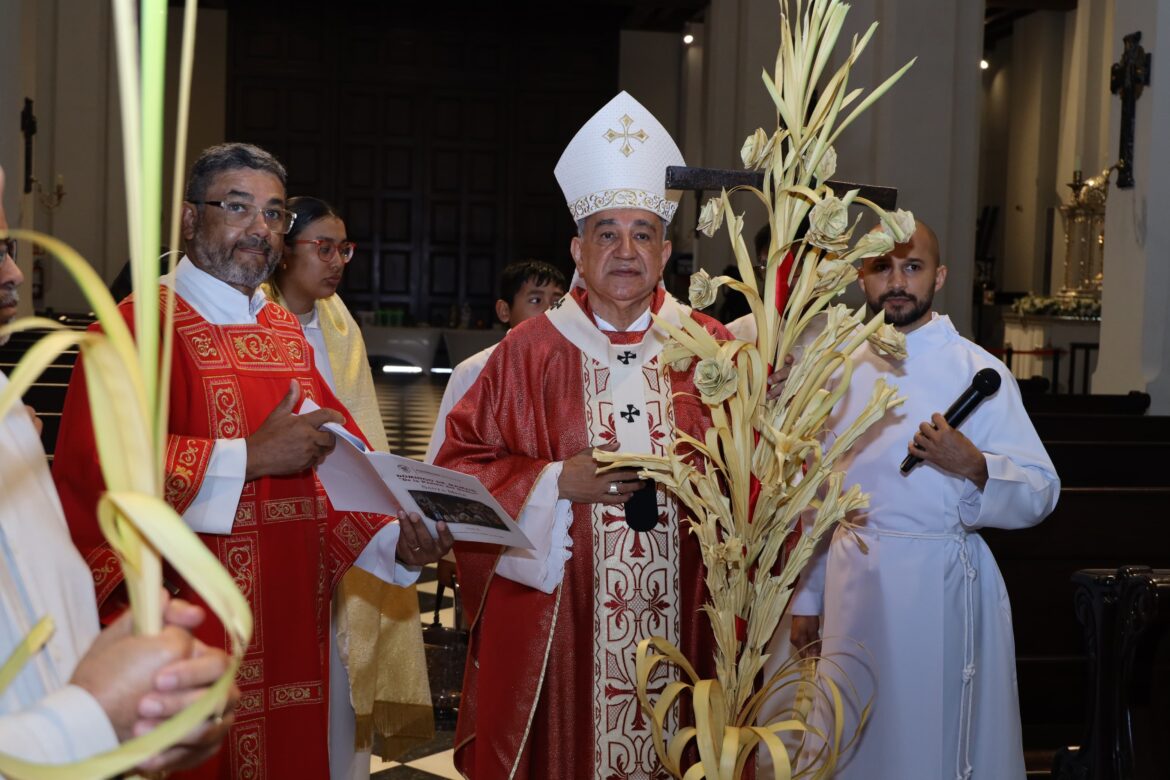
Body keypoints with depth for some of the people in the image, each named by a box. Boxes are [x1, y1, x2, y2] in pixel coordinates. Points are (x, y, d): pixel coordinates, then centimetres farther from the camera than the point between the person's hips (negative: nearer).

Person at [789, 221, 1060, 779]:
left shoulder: (978, 371, -6)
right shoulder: (843, 369, 8)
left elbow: (1042, 492, -8)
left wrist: (974, 467, -27)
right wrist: (806, 597, 13)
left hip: (941, 584, -4)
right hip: (851, 582, 4)